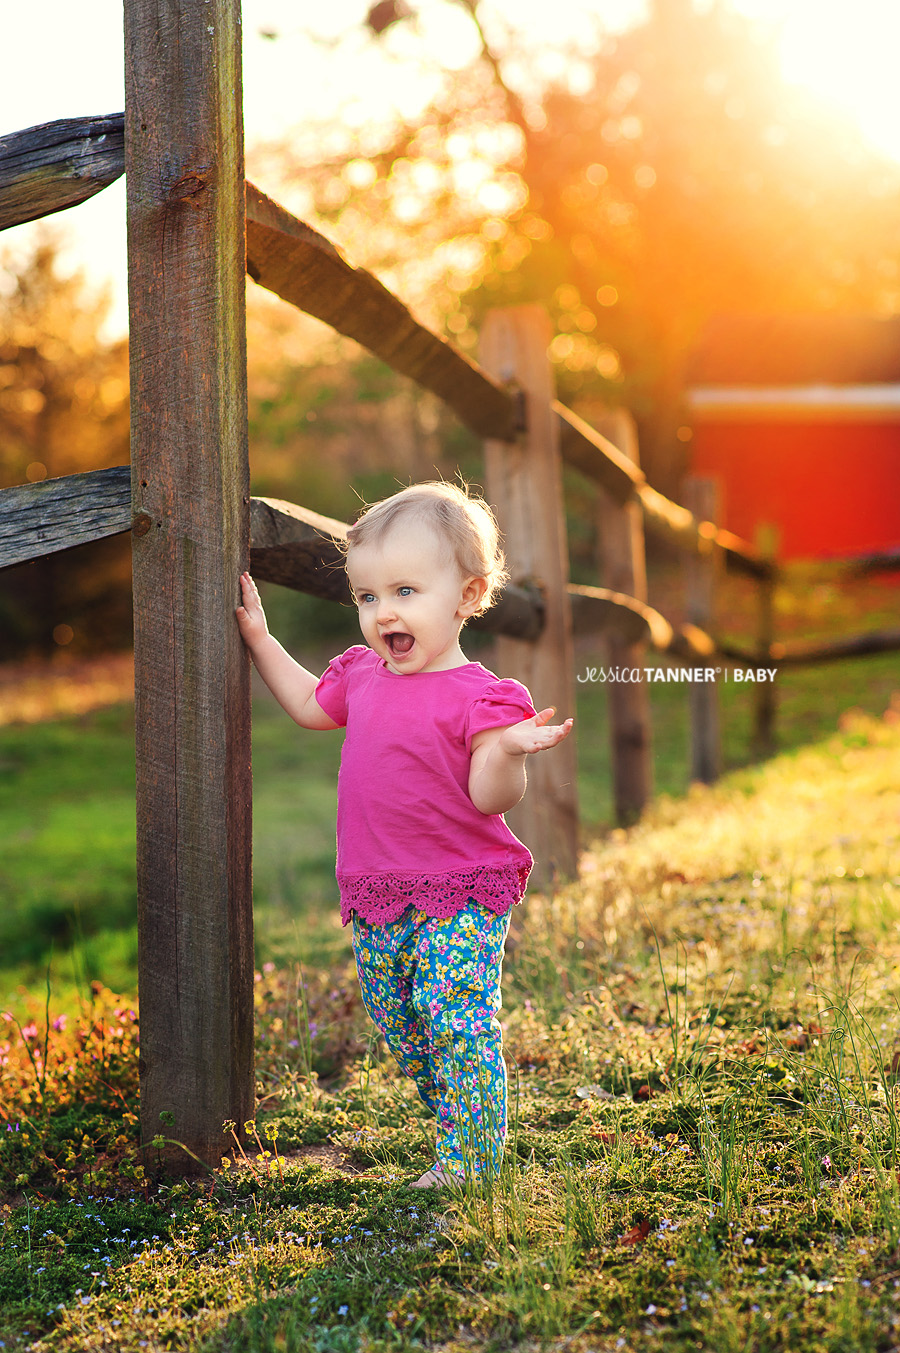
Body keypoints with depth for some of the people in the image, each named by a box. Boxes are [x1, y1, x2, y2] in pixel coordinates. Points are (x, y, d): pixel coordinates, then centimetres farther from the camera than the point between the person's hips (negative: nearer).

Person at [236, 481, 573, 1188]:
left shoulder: (478, 697, -16)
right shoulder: (362, 673, 7)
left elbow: (489, 798, -19)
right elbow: (310, 705, 26)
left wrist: (511, 750, -39)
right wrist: (259, 636, 23)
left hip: (462, 894, -8)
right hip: (380, 896, 8)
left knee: (455, 1019, -13)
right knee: (397, 1019, 15)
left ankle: (470, 1161, -2)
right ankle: (454, 1128, 31)